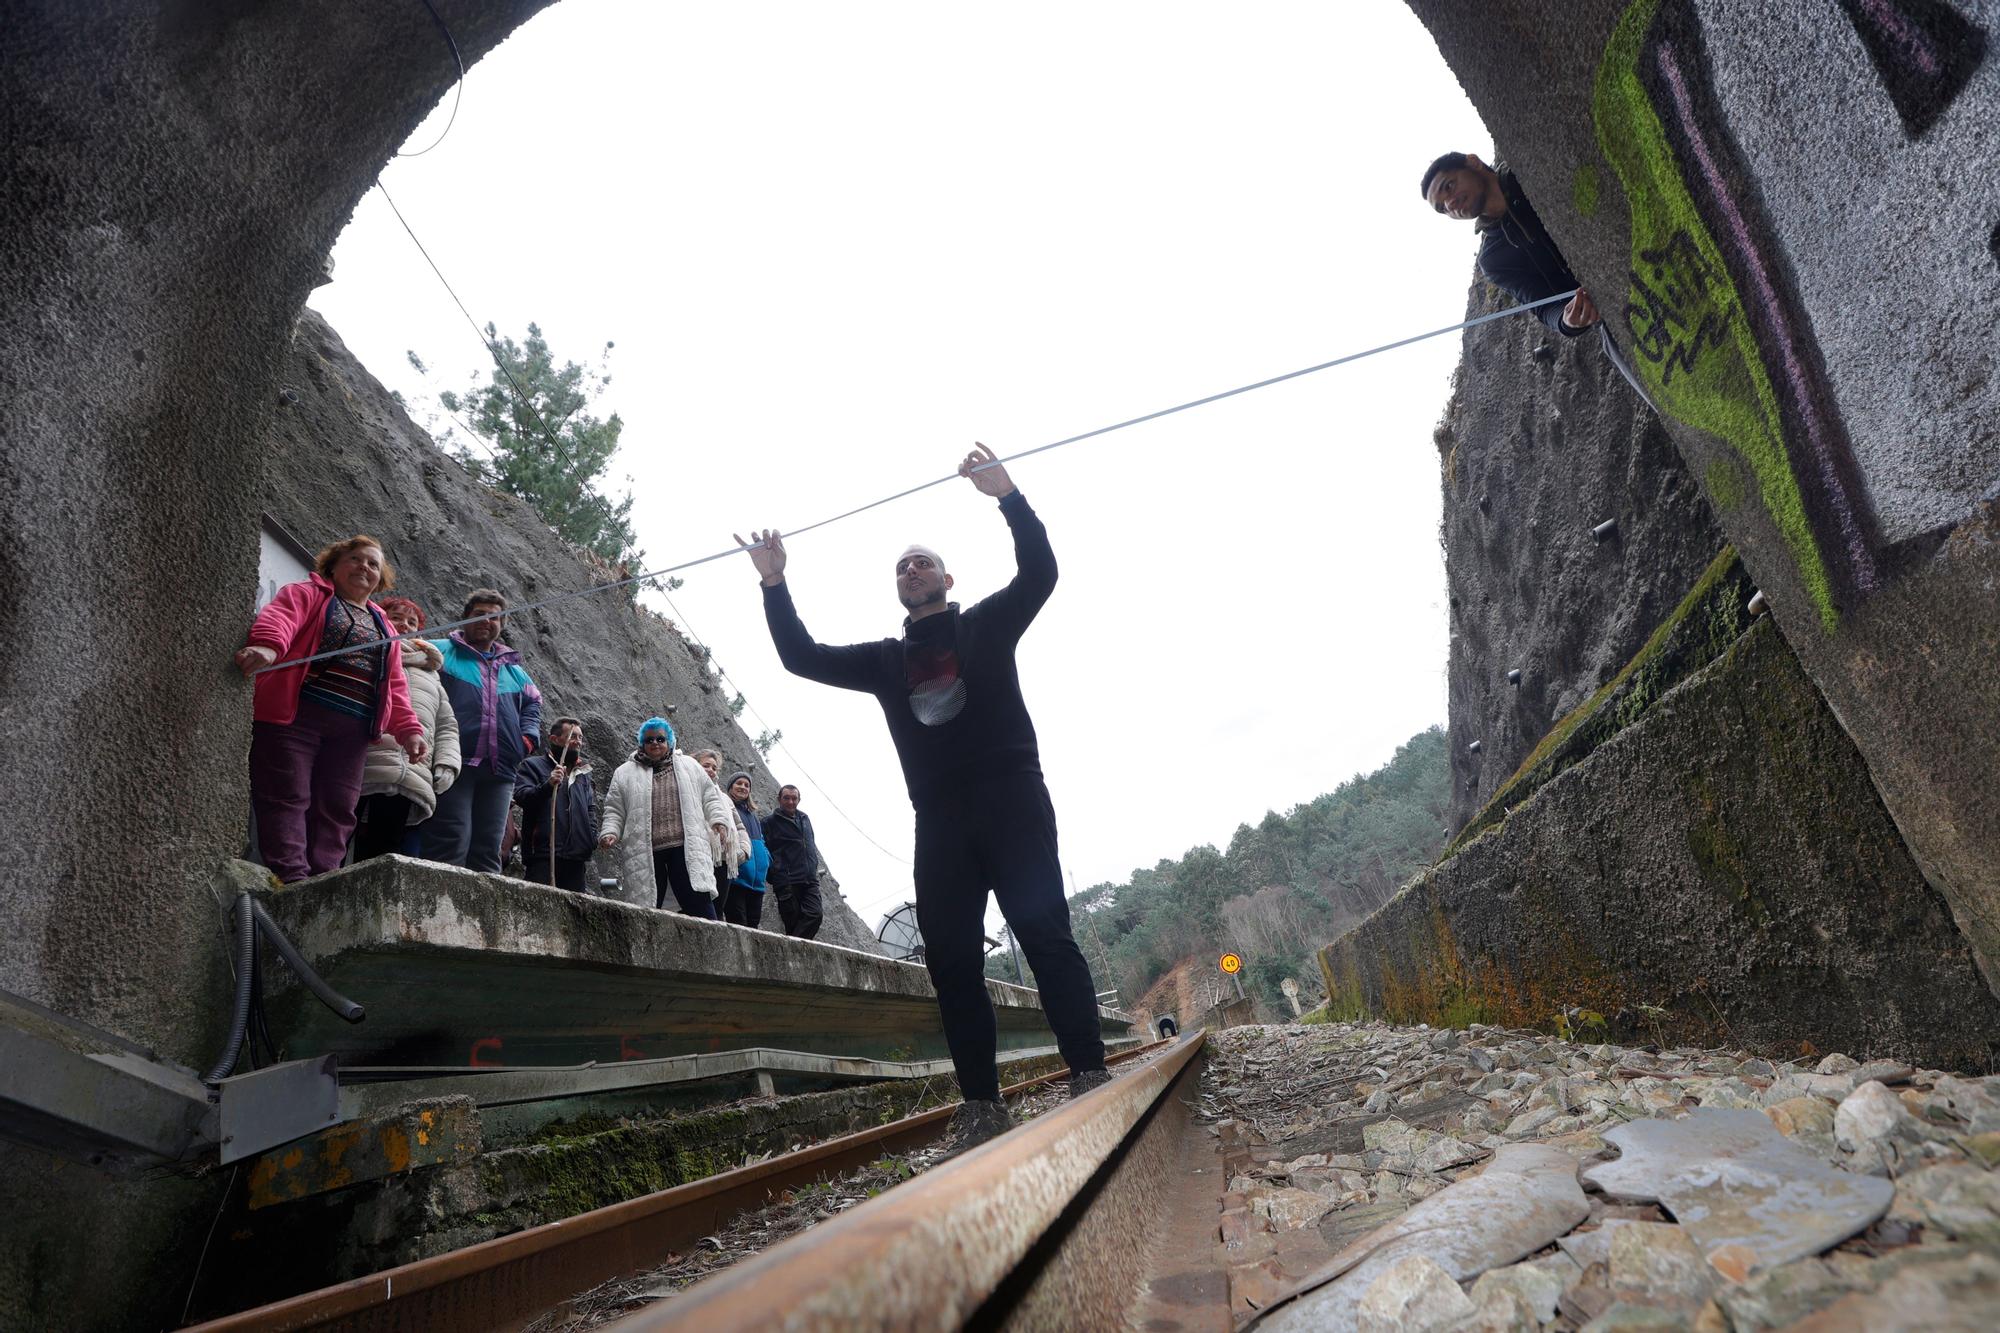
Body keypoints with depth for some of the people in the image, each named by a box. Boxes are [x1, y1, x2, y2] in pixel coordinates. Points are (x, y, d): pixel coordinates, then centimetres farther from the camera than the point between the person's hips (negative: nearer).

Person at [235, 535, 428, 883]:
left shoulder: (383, 626, 27)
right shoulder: (307, 594, 10)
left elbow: (395, 686, 20)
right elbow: (279, 618, -14)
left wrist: (408, 729, 5)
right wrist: (267, 646, -38)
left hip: (352, 730, 6)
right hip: (293, 715, -5)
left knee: (337, 809, 0)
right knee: (288, 799, -9)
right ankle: (292, 880, -14)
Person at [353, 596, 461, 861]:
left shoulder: (430, 674, 31)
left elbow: (446, 726, 25)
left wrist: (446, 765, 10)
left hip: (410, 786, 4)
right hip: (365, 775, -3)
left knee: (382, 858, -2)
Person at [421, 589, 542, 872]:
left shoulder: (514, 669, 28)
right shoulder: (442, 650, 13)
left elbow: (533, 703, 33)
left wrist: (528, 737, 16)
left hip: (500, 770, 5)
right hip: (453, 764, -5)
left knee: (488, 850, 2)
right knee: (451, 843, -14)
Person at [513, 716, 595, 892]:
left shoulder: (583, 772, 24)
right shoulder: (533, 765, 7)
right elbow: (520, 796, -9)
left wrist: (592, 835, 12)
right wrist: (548, 785, -26)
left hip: (576, 857, 5)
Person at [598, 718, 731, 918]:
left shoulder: (689, 766, 17)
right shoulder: (625, 773, 14)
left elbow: (710, 797, 16)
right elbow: (614, 811, 12)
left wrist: (718, 820, 0)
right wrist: (610, 832, -5)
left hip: (685, 849, 0)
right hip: (644, 853, 0)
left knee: (700, 904, -10)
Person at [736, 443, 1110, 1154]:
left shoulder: (987, 626, 11)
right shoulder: (886, 660, 20)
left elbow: (1040, 572, -3)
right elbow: (802, 657, 16)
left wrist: (1007, 496, -13)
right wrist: (774, 586, 9)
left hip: (1012, 801, -3)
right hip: (939, 821, 4)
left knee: (1044, 931, -12)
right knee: (950, 956, -2)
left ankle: (1089, 1074, -8)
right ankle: (981, 1104, 2)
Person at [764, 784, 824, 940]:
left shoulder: (805, 818, 21)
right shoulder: (771, 822, 3)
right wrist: (777, 879, -10)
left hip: (810, 880, 5)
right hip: (788, 883, -4)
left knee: (814, 915, -15)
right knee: (793, 921, -7)